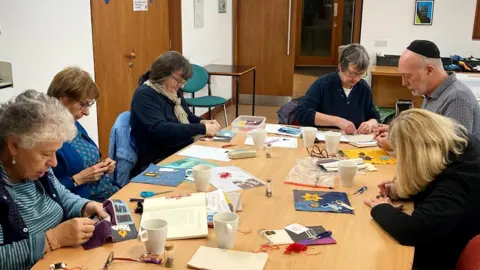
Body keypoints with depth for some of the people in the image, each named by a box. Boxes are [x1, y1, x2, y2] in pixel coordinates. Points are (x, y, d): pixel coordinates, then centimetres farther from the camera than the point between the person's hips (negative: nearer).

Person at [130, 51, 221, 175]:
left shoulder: (173, 91, 10)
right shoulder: (145, 95, -16)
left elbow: (186, 116, 23)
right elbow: (160, 130, -28)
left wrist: (202, 122, 0)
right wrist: (201, 129, -27)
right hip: (158, 162, -8)